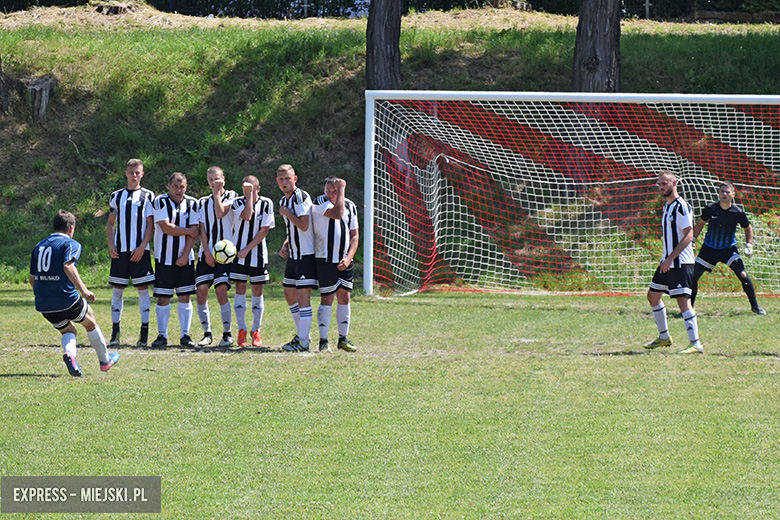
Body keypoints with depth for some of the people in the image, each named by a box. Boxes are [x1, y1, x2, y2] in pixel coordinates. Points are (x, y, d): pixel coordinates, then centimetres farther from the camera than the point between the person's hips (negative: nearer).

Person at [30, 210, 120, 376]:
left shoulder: (39, 246, 15)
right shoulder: (71, 244, -4)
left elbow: (32, 278, 16)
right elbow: (68, 266, -23)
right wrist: (84, 290, -27)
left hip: (43, 306, 5)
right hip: (66, 299, -5)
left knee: (68, 330, 23)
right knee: (91, 323, 21)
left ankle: (69, 352, -9)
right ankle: (105, 360, 32)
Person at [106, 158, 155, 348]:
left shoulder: (147, 196, 5)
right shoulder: (116, 196, 14)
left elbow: (151, 225, 1)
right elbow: (111, 224, 16)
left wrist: (142, 247, -11)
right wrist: (111, 245, 1)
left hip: (140, 251, -3)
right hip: (120, 250, 3)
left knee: (143, 289, -3)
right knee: (117, 289, 3)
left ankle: (144, 332, 0)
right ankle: (115, 330, 8)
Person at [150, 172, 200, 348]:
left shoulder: (191, 203, 5)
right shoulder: (161, 202, -4)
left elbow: (194, 231, -1)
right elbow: (166, 227, -14)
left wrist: (185, 255, -10)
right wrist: (188, 231, -7)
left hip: (185, 258, 2)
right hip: (164, 258, -2)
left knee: (185, 296, 1)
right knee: (163, 298, -3)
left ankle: (185, 335, 6)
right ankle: (162, 336, 3)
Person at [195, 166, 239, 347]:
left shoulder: (231, 196, 5)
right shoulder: (203, 202, 16)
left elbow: (220, 213, -14)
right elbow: (202, 229, 8)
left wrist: (217, 192, -5)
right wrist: (207, 252, -4)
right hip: (206, 253, 4)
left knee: (221, 291, -14)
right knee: (201, 292, -6)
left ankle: (227, 333, -4)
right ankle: (207, 333, 6)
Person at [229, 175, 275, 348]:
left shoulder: (266, 204, -2)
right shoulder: (238, 203, -2)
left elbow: (264, 230, -5)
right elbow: (247, 216, -23)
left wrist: (247, 249, -11)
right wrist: (249, 195, -21)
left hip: (258, 254, 0)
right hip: (239, 253, 0)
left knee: (257, 291, 3)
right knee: (240, 290, -2)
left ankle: (256, 331, 12)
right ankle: (242, 330, 3)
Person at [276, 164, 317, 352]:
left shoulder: (302, 197, -14)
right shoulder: (283, 201, 16)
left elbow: (303, 225, -23)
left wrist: (287, 213, -11)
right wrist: (285, 245, 11)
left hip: (306, 255, -10)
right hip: (293, 256, 10)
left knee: (303, 297, -10)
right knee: (289, 295, 17)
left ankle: (303, 342, -8)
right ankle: (302, 334, 29)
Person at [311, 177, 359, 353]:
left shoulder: (350, 206, 8)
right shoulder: (319, 203, -9)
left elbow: (354, 235, 10)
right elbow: (337, 213, -27)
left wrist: (349, 258, -2)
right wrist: (342, 190, -18)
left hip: (345, 261, 5)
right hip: (325, 260, -5)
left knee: (344, 297, 6)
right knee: (327, 299, -6)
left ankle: (343, 339, 15)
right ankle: (323, 341, -3)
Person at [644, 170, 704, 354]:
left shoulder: (681, 206, -14)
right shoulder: (666, 206, 15)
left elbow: (688, 236, -19)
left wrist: (670, 258, -22)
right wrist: (666, 259, 17)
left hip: (680, 263, -10)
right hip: (667, 262, 10)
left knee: (683, 300, -15)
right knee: (653, 296, 17)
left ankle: (696, 344, -17)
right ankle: (664, 337, 29)